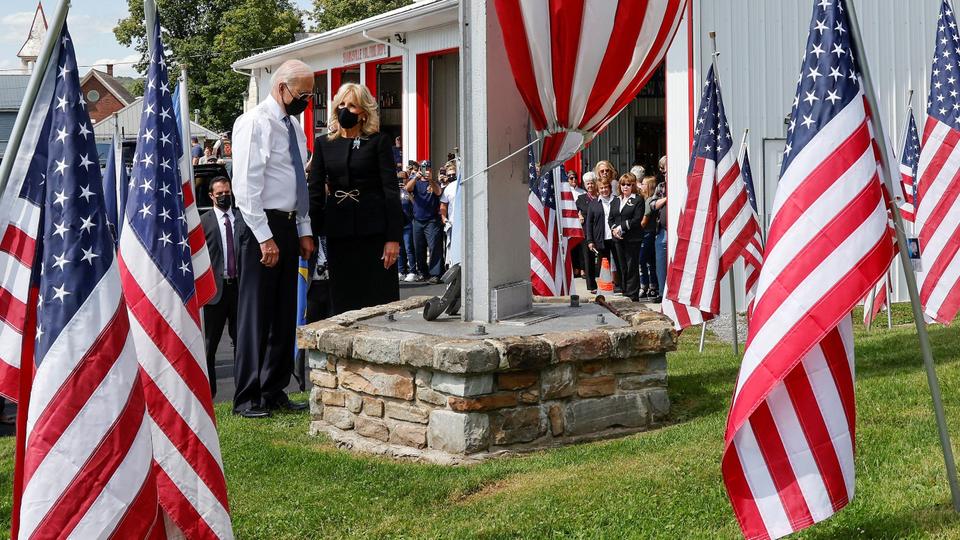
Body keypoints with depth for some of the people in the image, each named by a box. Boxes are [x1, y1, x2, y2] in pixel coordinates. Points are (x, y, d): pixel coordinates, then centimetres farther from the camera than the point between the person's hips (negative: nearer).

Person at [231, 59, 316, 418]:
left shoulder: (294, 126, 15)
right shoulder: (254, 123, -10)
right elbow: (246, 185, -16)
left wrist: (304, 231, 13)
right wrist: (264, 238, -19)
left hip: (289, 226, 8)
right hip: (260, 225, -8)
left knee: (284, 312, 11)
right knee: (256, 312, -3)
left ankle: (274, 391, 20)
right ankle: (247, 398, 5)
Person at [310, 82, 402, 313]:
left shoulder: (379, 141, 0)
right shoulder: (323, 144, 10)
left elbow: (391, 190, -3)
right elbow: (316, 190, 8)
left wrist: (394, 238, -10)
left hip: (373, 231, -3)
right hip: (338, 230, 3)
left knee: (380, 301, -1)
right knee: (343, 302, 6)